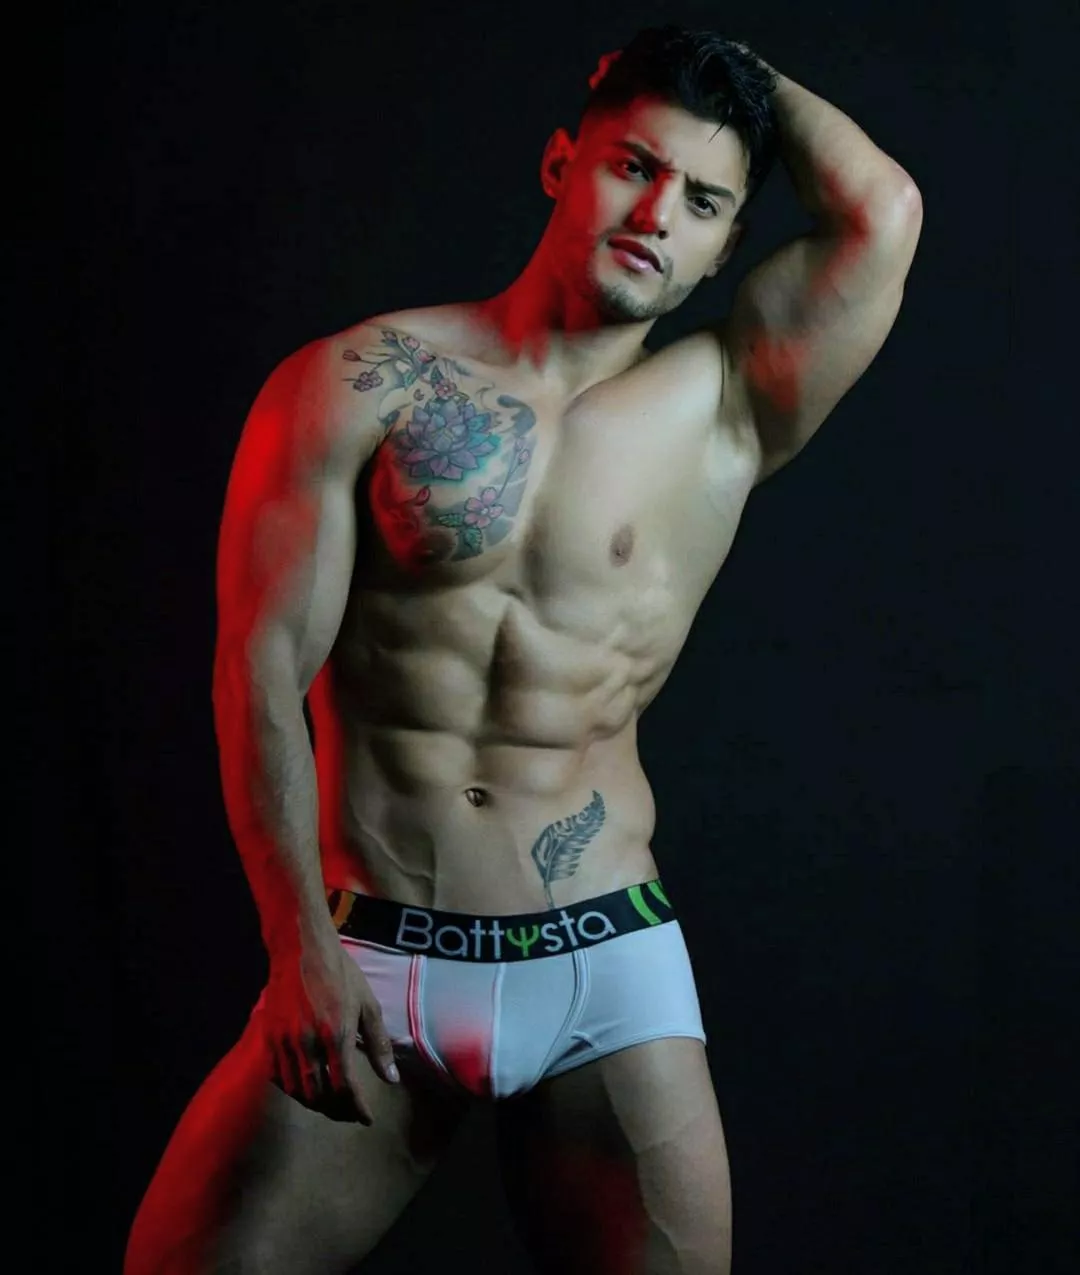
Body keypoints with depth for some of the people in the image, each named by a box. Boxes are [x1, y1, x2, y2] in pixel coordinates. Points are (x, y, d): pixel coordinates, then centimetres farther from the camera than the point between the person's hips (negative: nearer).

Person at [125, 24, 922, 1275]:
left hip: (608, 970, 1)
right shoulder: (365, 384, 0)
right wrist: (301, 945, -13)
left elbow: (883, 216, -7)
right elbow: (263, 664, -5)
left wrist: (744, 71, 8)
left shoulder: (718, 418, 5)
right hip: (365, 960, -1)